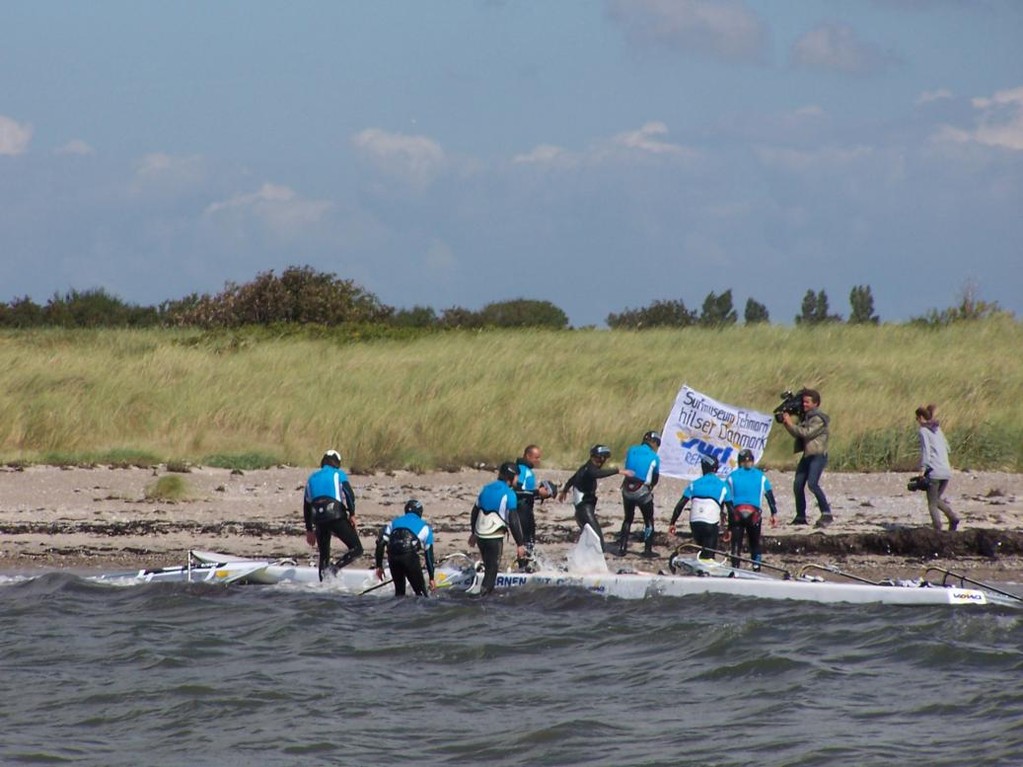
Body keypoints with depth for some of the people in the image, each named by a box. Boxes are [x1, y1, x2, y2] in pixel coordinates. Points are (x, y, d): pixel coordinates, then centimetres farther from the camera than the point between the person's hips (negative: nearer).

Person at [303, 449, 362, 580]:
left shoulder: (312, 477, 27)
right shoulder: (338, 474, 13)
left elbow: (306, 506, 28)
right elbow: (349, 494, -6)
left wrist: (309, 530, 32)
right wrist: (352, 514, -9)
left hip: (318, 519, 5)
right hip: (336, 515, -5)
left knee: (324, 554, 19)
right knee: (356, 548, -3)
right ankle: (334, 568, -25)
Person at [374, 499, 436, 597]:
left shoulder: (394, 522, 28)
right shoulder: (424, 527, 22)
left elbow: (380, 542, 17)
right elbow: (429, 554, 20)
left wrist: (379, 566, 20)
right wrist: (432, 578, 24)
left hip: (392, 557, 3)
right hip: (410, 556, -3)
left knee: (399, 590, 19)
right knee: (420, 592, 5)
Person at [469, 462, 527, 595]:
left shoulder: (486, 489, 9)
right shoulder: (508, 494, -12)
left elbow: (475, 512, 18)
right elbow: (513, 521, -16)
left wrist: (474, 533, 30)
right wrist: (520, 544, -11)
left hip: (480, 535, 7)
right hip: (495, 538, -7)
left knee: (489, 568, 20)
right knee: (492, 571, 0)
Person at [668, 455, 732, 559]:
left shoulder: (694, 484, 10)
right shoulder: (722, 486, 6)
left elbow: (680, 505, 5)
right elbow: (730, 509, 5)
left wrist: (672, 523, 11)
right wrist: (728, 529, 14)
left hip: (694, 523, 3)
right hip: (711, 523, -3)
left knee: (702, 552, 23)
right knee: (709, 555, -1)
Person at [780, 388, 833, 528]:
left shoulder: (819, 419, -11)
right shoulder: (805, 417, 16)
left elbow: (806, 433, -19)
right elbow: (797, 434, 17)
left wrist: (791, 424, -13)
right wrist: (786, 423, 3)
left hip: (818, 455, -9)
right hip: (807, 455, 9)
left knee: (812, 483, -24)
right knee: (798, 485, 5)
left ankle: (827, 514, -22)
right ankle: (801, 517, 16)